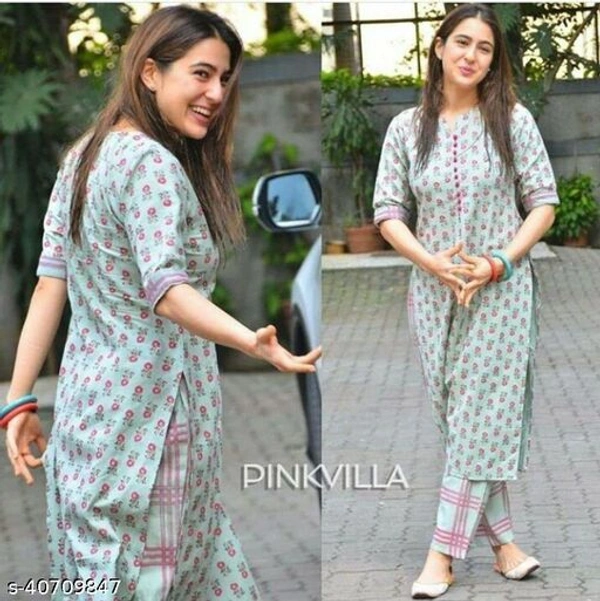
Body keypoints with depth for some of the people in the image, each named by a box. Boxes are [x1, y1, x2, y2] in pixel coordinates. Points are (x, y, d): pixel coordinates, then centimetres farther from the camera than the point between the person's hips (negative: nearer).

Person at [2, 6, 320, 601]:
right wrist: (254, 344, -43)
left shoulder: (83, 156, 10)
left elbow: (49, 283, 9)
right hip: (149, 410, -8)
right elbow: (167, 290, -28)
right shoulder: (153, 165, -15)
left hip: (87, 396, 8)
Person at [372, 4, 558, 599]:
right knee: (459, 422, 6)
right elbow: (388, 212, 2)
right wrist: (431, 261, -15)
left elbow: (542, 203, -1)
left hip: (501, 292, -2)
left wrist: (497, 264, -14)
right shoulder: (406, 128, 2)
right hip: (434, 291, 2)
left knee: (480, 422, -5)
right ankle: (502, 541, 17)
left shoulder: (512, 121, -2)